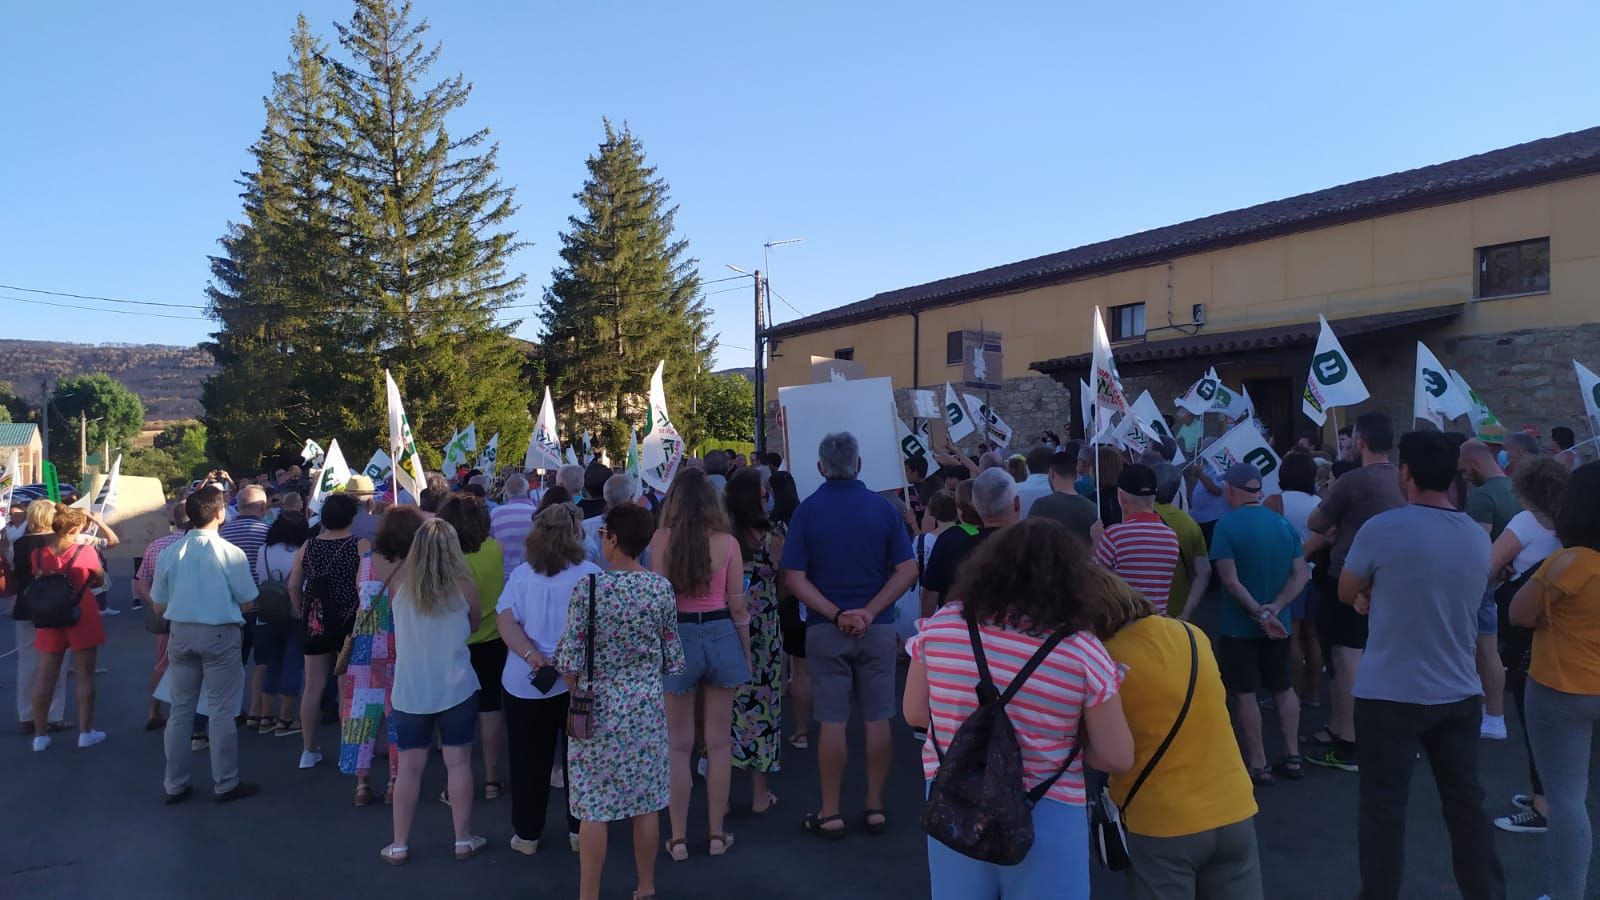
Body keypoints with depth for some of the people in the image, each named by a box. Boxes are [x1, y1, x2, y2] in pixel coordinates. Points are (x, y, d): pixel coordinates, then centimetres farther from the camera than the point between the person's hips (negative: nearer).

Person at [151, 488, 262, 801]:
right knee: (221, 712, 5)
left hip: (181, 633, 4)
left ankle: (175, 785, 25)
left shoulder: (169, 553, -3)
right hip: (220, 635, -4)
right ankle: (225, 784, 15)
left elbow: (159, 606, 4)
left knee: (180, 711, 15)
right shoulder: (231, 553, -15)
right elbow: (246, 604, -9)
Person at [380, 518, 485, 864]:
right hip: (456, 688, -1)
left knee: (409, 766, 9)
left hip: (410, 690, 1)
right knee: (458, 763, 8)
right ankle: (463, 840, 16)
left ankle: (399, 845, 18)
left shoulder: (400, 585, -5)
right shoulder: (463, 586, -9)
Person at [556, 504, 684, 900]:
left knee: (594, 807, 7)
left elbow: (571, 658, -11)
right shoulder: (662, 588, -5)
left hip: (598, 708, -3)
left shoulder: (588, 587, -15)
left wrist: (576, 695, 8)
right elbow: (672, 658, 2)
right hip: (647, 706, 3)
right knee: (646, 802, 14)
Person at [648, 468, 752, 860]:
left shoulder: (662, 539, -8)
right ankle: (717, 834, 22)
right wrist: (746, 652, 11)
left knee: (679, 744, 11)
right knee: (719, 742, 13)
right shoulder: (728, 542, -5)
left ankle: (678, 838, 17)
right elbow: (738, 605, -1)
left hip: (677, 636, -1)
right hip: (721, 635, 1)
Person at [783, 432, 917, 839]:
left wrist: (836, 615, -13)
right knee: (876, 719, 9)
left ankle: (830, 813, 13)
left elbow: (795, 579, -10)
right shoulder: (882, 507, -2)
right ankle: (875, 807, 19)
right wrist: (869, 612, -12)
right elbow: (908, 570, -7)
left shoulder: (807, 510, -4)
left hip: (825, 630, -1)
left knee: (832, 721, 5)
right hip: (878, 628, 1)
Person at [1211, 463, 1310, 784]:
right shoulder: (1284, 523, 2)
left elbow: (1230, 580, -22)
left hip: (1239, 625, -5)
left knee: (1244, 694, 4)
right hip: (1278, 623, 5)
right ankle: (1292, 757, 23)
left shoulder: (1227, 525, -16)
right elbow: (1301, 574, -3)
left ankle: (1258, 765, 9)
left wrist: (1260, 614, -18)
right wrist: (1274, 609, -13)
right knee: (1283, 687, 18)